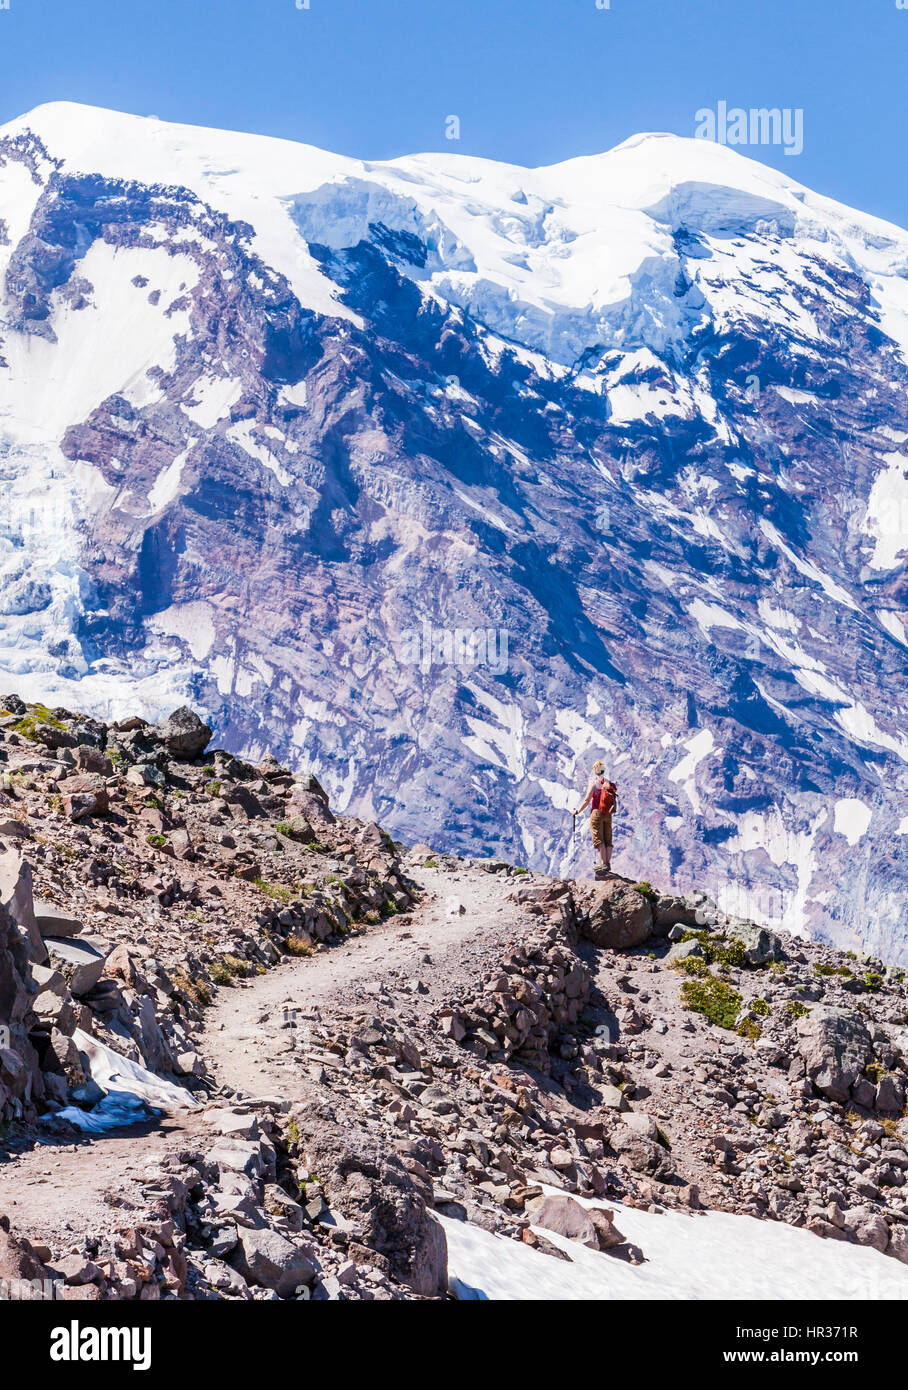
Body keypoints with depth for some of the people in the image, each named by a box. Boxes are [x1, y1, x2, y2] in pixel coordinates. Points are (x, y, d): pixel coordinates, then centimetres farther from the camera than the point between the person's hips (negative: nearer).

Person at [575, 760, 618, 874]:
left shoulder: (594, 783, -8)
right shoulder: (609, 783, 9)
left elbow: (587, 800, -7)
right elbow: (615, 800, 12)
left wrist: (578, 811, 5)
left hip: (597, 813, -5)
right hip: (608, 815, 5)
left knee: (599, 840, -6)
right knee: (608, 840, 8)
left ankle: (604, 864, -15)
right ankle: (608, 864, 4)